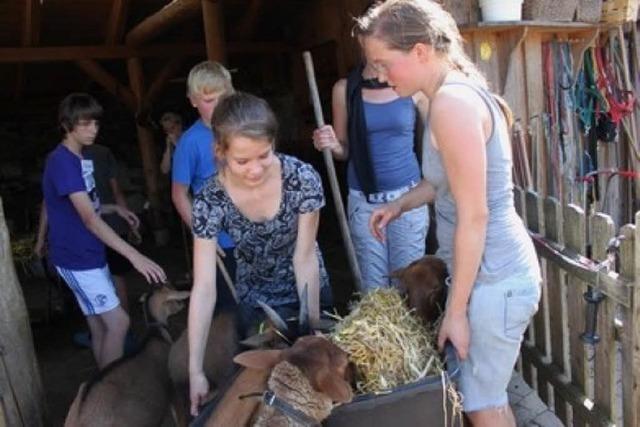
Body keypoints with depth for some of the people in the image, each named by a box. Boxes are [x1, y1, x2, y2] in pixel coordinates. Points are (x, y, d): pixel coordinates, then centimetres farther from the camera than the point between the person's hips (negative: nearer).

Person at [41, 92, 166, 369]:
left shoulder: (81, 159, 9)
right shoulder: (62, 161, -20)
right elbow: (89, 219, -28)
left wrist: (114, 209, 5)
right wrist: (134, 255, -33)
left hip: (91, 254, 9)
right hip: (76, 258, -9)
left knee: (100, 325, 14)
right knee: (118, 322, -8)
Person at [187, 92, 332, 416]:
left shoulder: (303, 179, -27)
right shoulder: (210, 201, -26)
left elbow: (305, 258, -20)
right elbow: (204, 288, -25)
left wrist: (314, 327, -16)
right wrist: (195, 370, -27)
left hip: (308, 291, 0)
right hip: (256, 302, 0)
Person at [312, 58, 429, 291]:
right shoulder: (345, 88, 0)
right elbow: (344, 150, 8)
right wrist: (332, 145, -14)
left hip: (407, 196, 0)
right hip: (363, 201, 1)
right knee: (373, 287, 4)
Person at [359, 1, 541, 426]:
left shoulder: (451, 103, -23)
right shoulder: (460, 90, 8)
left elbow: (473, 217, -23)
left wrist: (455, 311, -17)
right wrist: (401, 204, 12)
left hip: (493, 278, -9)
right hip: (492, 268, 9)